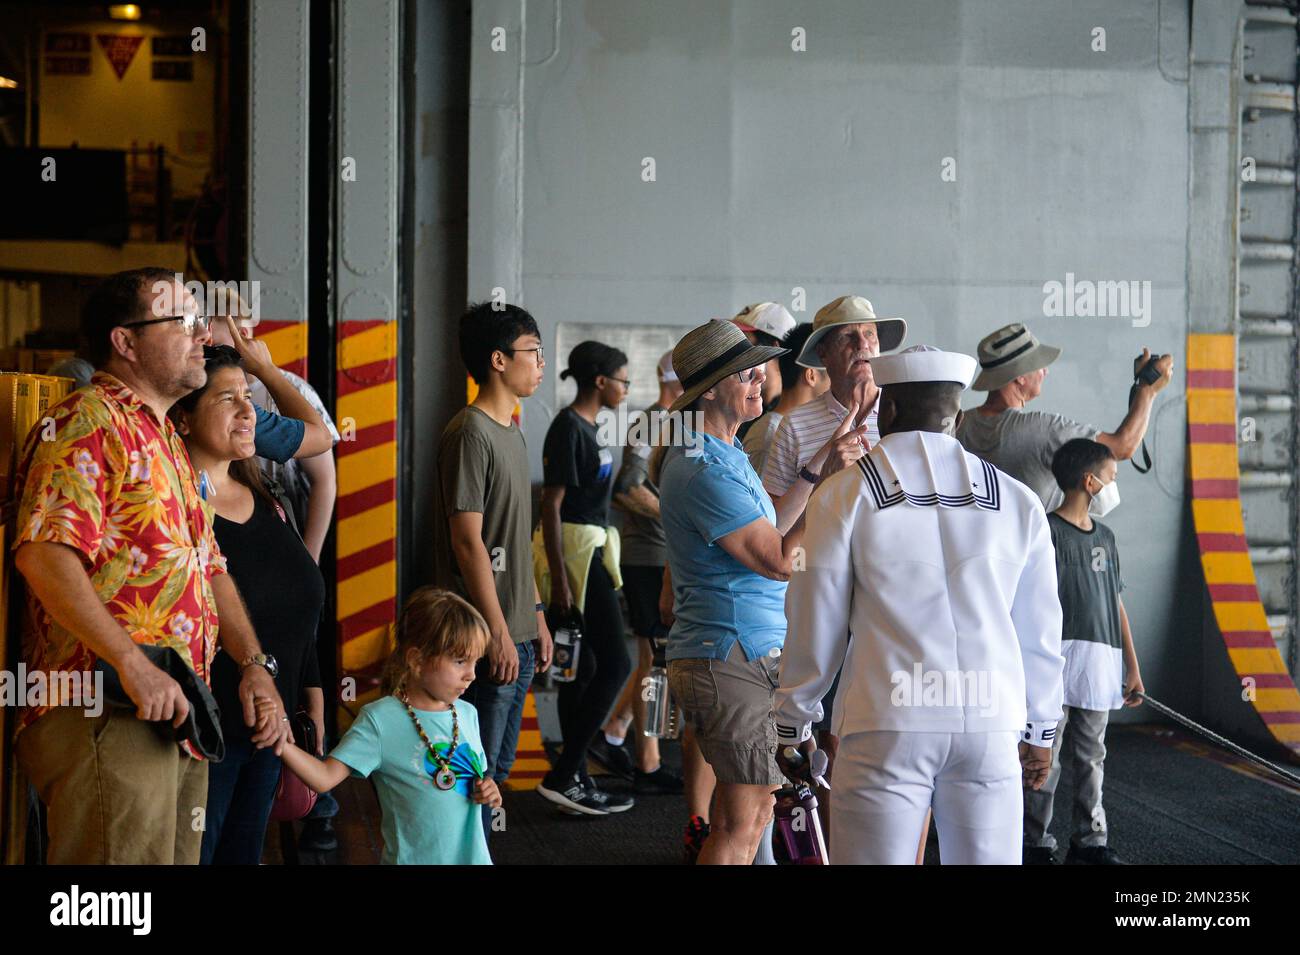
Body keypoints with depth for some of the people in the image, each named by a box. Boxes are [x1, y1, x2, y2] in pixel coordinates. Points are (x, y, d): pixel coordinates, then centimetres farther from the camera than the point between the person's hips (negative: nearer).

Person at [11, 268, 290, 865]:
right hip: (105, 719, -10)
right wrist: (132, 665, -26)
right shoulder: (88, 423, -8)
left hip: (177, 720, 10)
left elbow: (209, 569, 26)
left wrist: (253, 666, 11)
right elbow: (42, 553, -21)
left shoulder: (166, 441, 24)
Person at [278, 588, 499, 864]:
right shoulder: (380, 720, -14)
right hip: (412, 858, -4)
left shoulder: (468, 714, 2)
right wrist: (280, 742, -34)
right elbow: (325, 777, -20)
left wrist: (489, 792, -5)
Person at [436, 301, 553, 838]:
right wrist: (499, 633, -19)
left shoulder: (511, 433, 15)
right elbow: (468, 542, -18)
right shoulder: (471, 434, -14)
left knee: (497, 770, 15)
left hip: (517, 634, 10)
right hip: (490, 638, -10)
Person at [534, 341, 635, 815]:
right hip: (574, 553, -10)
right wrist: (559, 577, -21)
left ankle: (577, 781, 15)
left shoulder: (587, 426, 16)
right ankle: (561, 776, -6)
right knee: (615, 663, -10)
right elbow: (552, 504, -17)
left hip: (590, 551, 10)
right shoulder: (568, 427, -14)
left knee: (584, 668, 10)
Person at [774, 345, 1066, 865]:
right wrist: (1040, 730, 23)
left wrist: (793, 724, 12)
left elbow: (814, 626, 1)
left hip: (888, 727, -2)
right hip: (991, 724, 3)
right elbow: (1040, 631, 12)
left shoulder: (845, 494, -1)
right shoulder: (1017, 500, 7)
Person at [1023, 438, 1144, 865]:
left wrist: (1132, 666, 18)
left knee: (1091, 757, 12)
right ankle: (1037, 844, 7)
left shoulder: (1104, 537, 17)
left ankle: (1090, 841, 20)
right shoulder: (1048, 530, -7)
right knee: (1047, 758, -2)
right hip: (1058, 661, -7)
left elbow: (1115, 605, 20)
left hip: (1100, 664, 7)